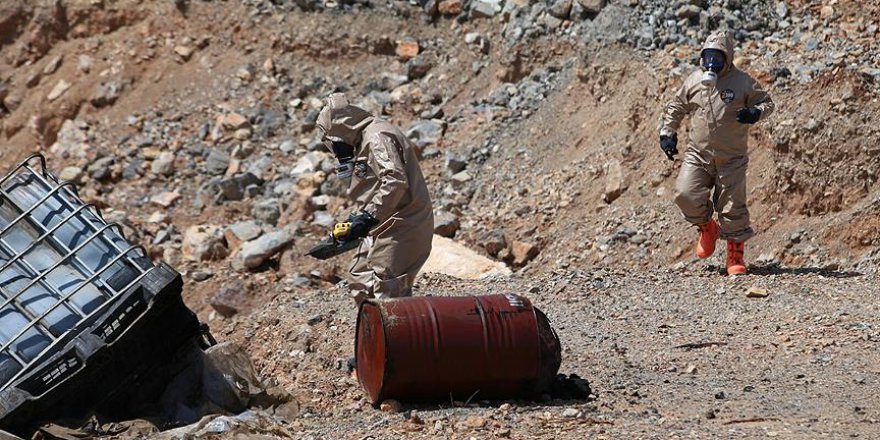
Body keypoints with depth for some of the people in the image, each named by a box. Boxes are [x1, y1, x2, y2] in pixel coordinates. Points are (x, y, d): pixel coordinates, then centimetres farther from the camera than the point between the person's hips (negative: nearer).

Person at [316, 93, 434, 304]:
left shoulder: (378, 138, -14)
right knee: (361, 284, 15)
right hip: (386, 228, 11)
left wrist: (369, 217, -24)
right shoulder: (365, 141, 20)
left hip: (400, 228, -11)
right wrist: (357, 219, 10)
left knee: (388, 291, -12)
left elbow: (395, 181, -26)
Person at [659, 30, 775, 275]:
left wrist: (755, 113, -17)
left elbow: (766, 102, 4)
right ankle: (707, 227, 15)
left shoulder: (742, 83, -3)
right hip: (698, 154, 2)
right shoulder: (694, 81, 6)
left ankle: (736, 255, 14)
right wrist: (667, 132, 11)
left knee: (732, 206, -1)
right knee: (686, 195, -15)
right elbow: (675, 107, 19)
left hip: (731, 158, -2)